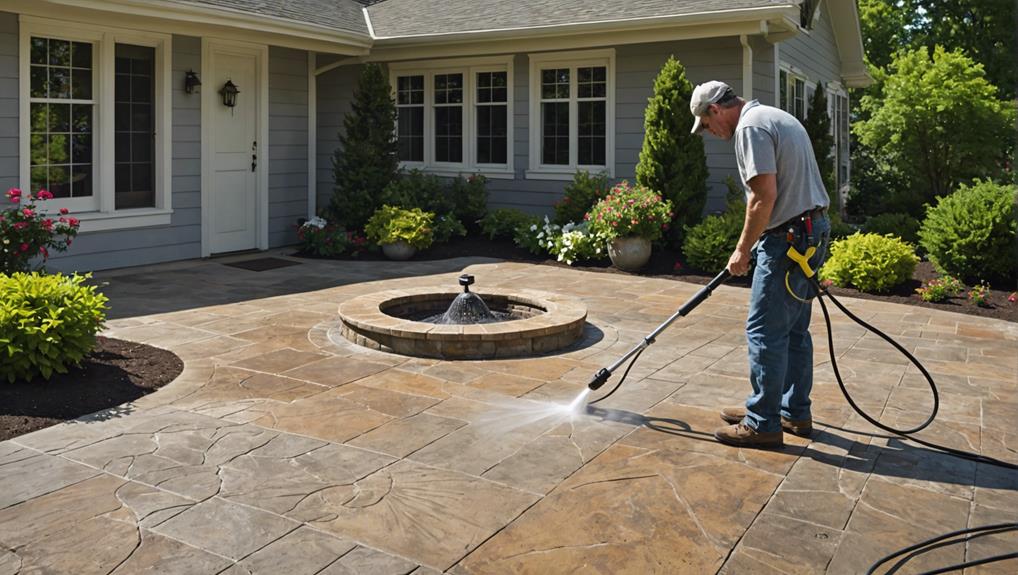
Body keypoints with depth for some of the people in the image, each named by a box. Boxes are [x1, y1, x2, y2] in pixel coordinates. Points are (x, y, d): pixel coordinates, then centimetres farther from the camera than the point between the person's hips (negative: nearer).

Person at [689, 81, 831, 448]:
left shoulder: (750, 127, -13)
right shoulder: (776, 118, 19)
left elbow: (764, 196, -21)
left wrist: (743, 250, -11)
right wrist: (752, 245, 25)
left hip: (789, 238, -10)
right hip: (813, 231, 11)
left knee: (765, 331, -5)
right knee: (793, 329, 16)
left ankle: (763, 424, 1)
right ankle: (796, 413, 25)